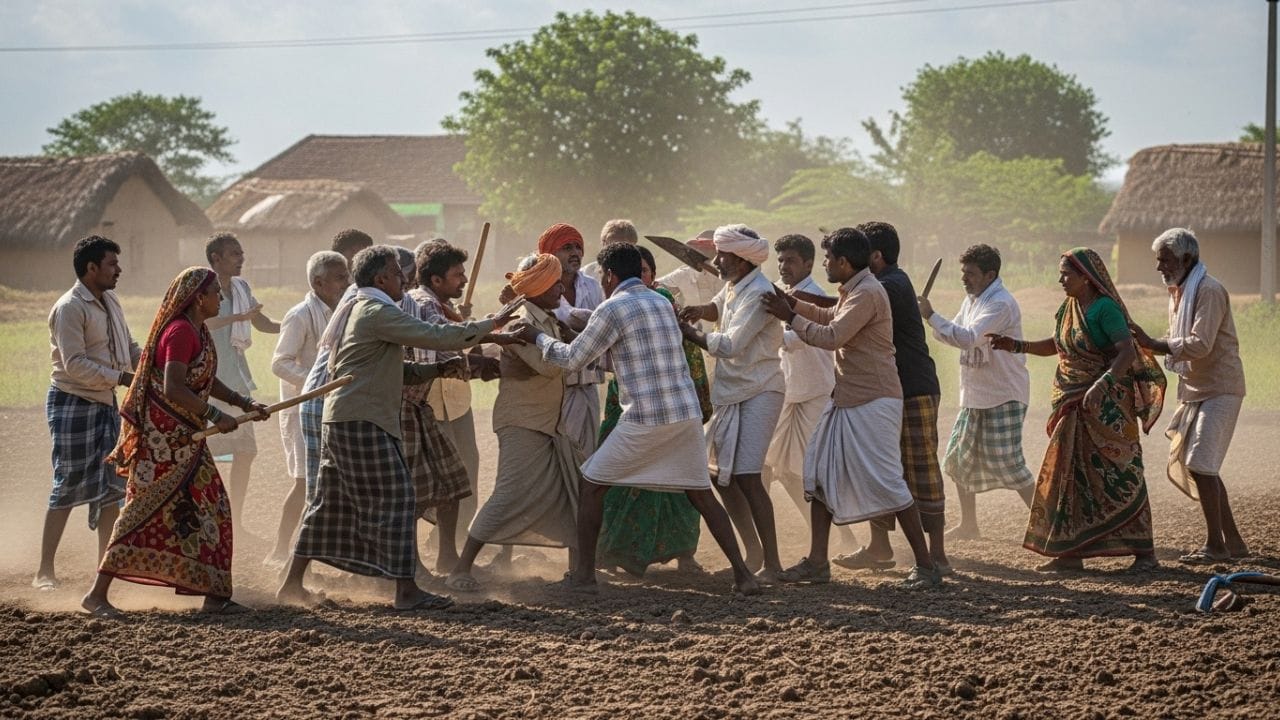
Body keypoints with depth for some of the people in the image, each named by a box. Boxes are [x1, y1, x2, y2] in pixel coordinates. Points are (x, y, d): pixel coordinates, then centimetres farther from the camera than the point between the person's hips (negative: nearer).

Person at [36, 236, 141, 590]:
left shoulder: (110, 302, 9)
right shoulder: (70, 308, -17)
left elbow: (129, 347, 15)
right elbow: (75, 364, -23)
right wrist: (121, 378, -25)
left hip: (104, 402, 8)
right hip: (72, 402, -8)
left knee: (111, 484, 9)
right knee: (69, 487, -7)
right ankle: (45, 571, -1)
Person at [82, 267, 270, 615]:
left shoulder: (199, 331, 13)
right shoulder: (180, 332, -18)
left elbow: (207, 381, 22)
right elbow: (174, 390, -25)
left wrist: (244, 403, 12)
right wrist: (216, 416, -20)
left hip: (185, 437, 10)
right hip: (163, 437, -10)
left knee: (210, 508, 10)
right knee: (148, 510, -9)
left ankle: (214, 593, 16)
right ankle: (97, 594, -7)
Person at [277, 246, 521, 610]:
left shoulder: (353, 309, 20)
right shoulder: (377, 312, -12)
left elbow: (391, 371, 22)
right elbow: (433, 336, -18)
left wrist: (438, 369, 14)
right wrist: (489, 326, -10)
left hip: (339, 420, 10)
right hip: (363, 421, -10)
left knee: (330, 502, 14)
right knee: (395, 497, -7)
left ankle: (292, 583, 17)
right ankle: (406, 590, -8)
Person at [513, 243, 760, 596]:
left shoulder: (612, 308, -6)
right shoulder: (662, 302, 16)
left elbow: (573, 358, 1)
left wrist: (538, 337, 18)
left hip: (644, 420, -6)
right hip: (687, 414, 6)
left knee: (592, 485, 10)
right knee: (701, 494, 12)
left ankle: (583, 574, 12)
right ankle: (743, 573, 3)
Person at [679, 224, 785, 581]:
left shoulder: (759, 294, -19)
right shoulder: (734, 286, 8)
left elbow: (730, 346, -23)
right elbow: (719, 308, 29)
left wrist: (689, 332, -10)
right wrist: (701, 310, 5)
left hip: (758, 392, -10)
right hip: (731, 391, 10)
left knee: (747, 477, -16)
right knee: (722, 473, 12)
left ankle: (772, 564, -12)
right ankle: (753, 551, 24)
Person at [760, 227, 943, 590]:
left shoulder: (867, 294, -19)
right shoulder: (853, 291, 14)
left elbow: (831, 336, -24)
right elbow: (831, 317, 30)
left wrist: (789, 317, -13)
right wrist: (793, 303, 16)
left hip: (873, 403, -11)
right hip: (847, 399, 11)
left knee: (886, 481, -9)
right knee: (820, 473, 10)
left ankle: (926, 565, -3)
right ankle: (817, 563, 15)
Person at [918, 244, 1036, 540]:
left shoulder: (1001, 304, -20)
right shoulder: (972, 300, 11)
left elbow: (968, 338, -28)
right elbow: (955, 335, 14)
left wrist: (932, 316, -25)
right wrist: (931, 319, -4)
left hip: (1004, 396, -10)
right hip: (975, 396, 10)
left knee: (1008, 465, -10)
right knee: (959, 459, 13)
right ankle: (968, 525, 25)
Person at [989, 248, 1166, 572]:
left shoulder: (1105, 309, -15)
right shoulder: (1069, 308, 10)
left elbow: (1127, 352, -24)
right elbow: (1056, 345, 24)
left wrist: (1101, 385, -36)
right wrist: (1017, 345, 12)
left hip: (1106, 407, -9)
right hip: (1075, 406, 9)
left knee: (1120, 475, -6)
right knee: (1069, 474, 8)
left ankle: (1144, 552, -1)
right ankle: (1070, 553, 13)